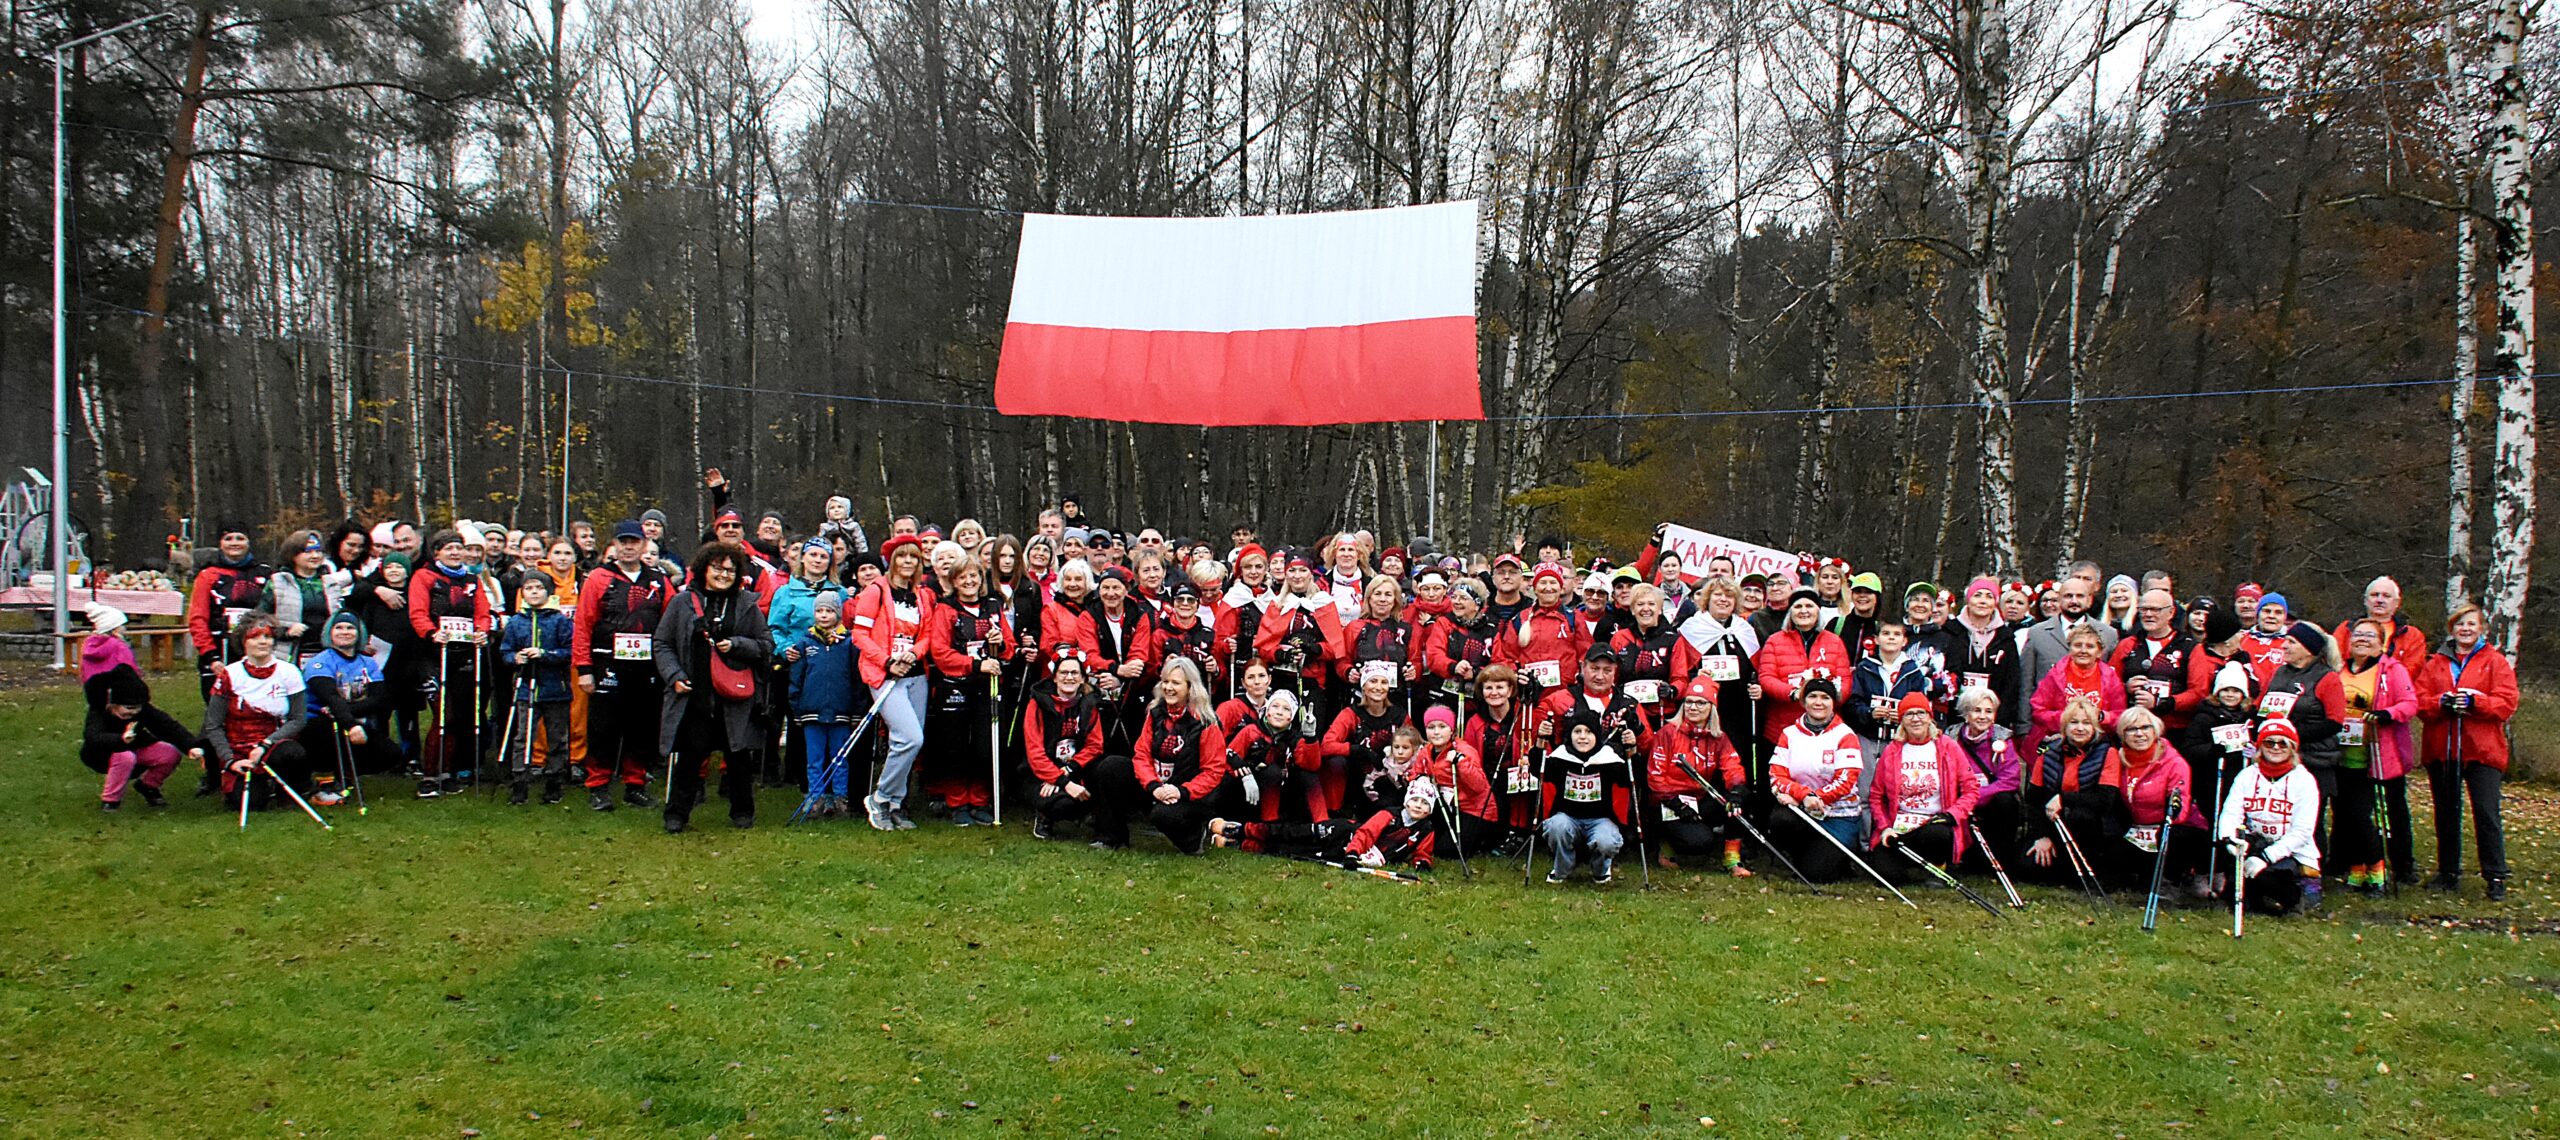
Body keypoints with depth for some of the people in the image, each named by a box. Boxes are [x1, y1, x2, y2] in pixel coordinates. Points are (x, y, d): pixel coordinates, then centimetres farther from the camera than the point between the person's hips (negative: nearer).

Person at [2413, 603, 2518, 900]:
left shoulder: (2495, 662, 4)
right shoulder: (2436, 663, 12)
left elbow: (2506, 703, -6)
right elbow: (2419, 701, 3)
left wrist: (2473, 701, -21)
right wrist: (2443, 702, -17)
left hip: (2481, 751, -3)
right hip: (2441, 749, 3)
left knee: (2487, 813, -8)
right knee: (2446, 812, 10)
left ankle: (2495, 876, 0)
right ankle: (2448, 873, 21)